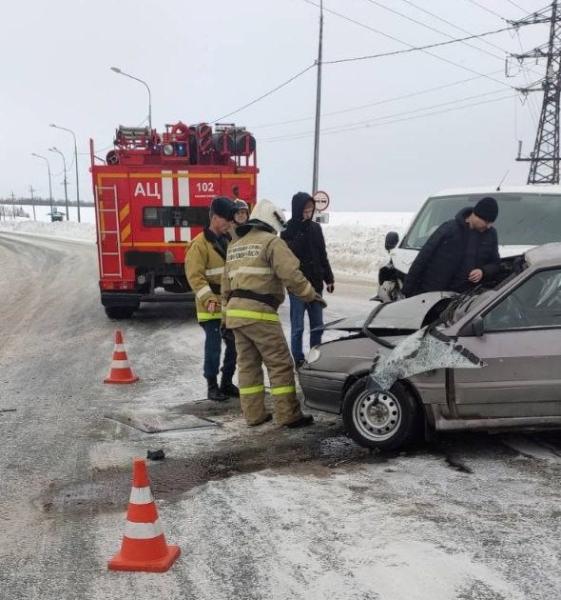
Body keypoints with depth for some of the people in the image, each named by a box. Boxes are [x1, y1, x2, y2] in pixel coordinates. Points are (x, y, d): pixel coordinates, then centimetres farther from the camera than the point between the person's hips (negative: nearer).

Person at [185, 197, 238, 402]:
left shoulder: (228, 241, 14)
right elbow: (195, 276, -17)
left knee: (234, 345, 10)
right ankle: (212, 386, 12)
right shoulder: (200, 244, -11)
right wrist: (209, 298, -27)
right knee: (213, 347, -2)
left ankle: (227, 383, 24)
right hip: (212, 307, -7)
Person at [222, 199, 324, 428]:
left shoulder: (235, 247, 21)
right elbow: (290, 274, -15)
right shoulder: (271, 242, -4)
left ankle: (254, 414, 16)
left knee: (248, 364, 13)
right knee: (280, 364, -2)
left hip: (236, 311, 8)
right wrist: (310, 294, -4)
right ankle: (289, 415, 1)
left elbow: (226, 285, 23)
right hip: (258, 312, -8)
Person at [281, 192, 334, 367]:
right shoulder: (289, 230, -5)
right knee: (297, 327, 0)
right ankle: (299, 361, 9)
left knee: (317, 326, 11)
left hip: (315, 284, 5)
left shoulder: (315, 228, 9)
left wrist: (328, 278, 12)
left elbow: (322, 255, 15)